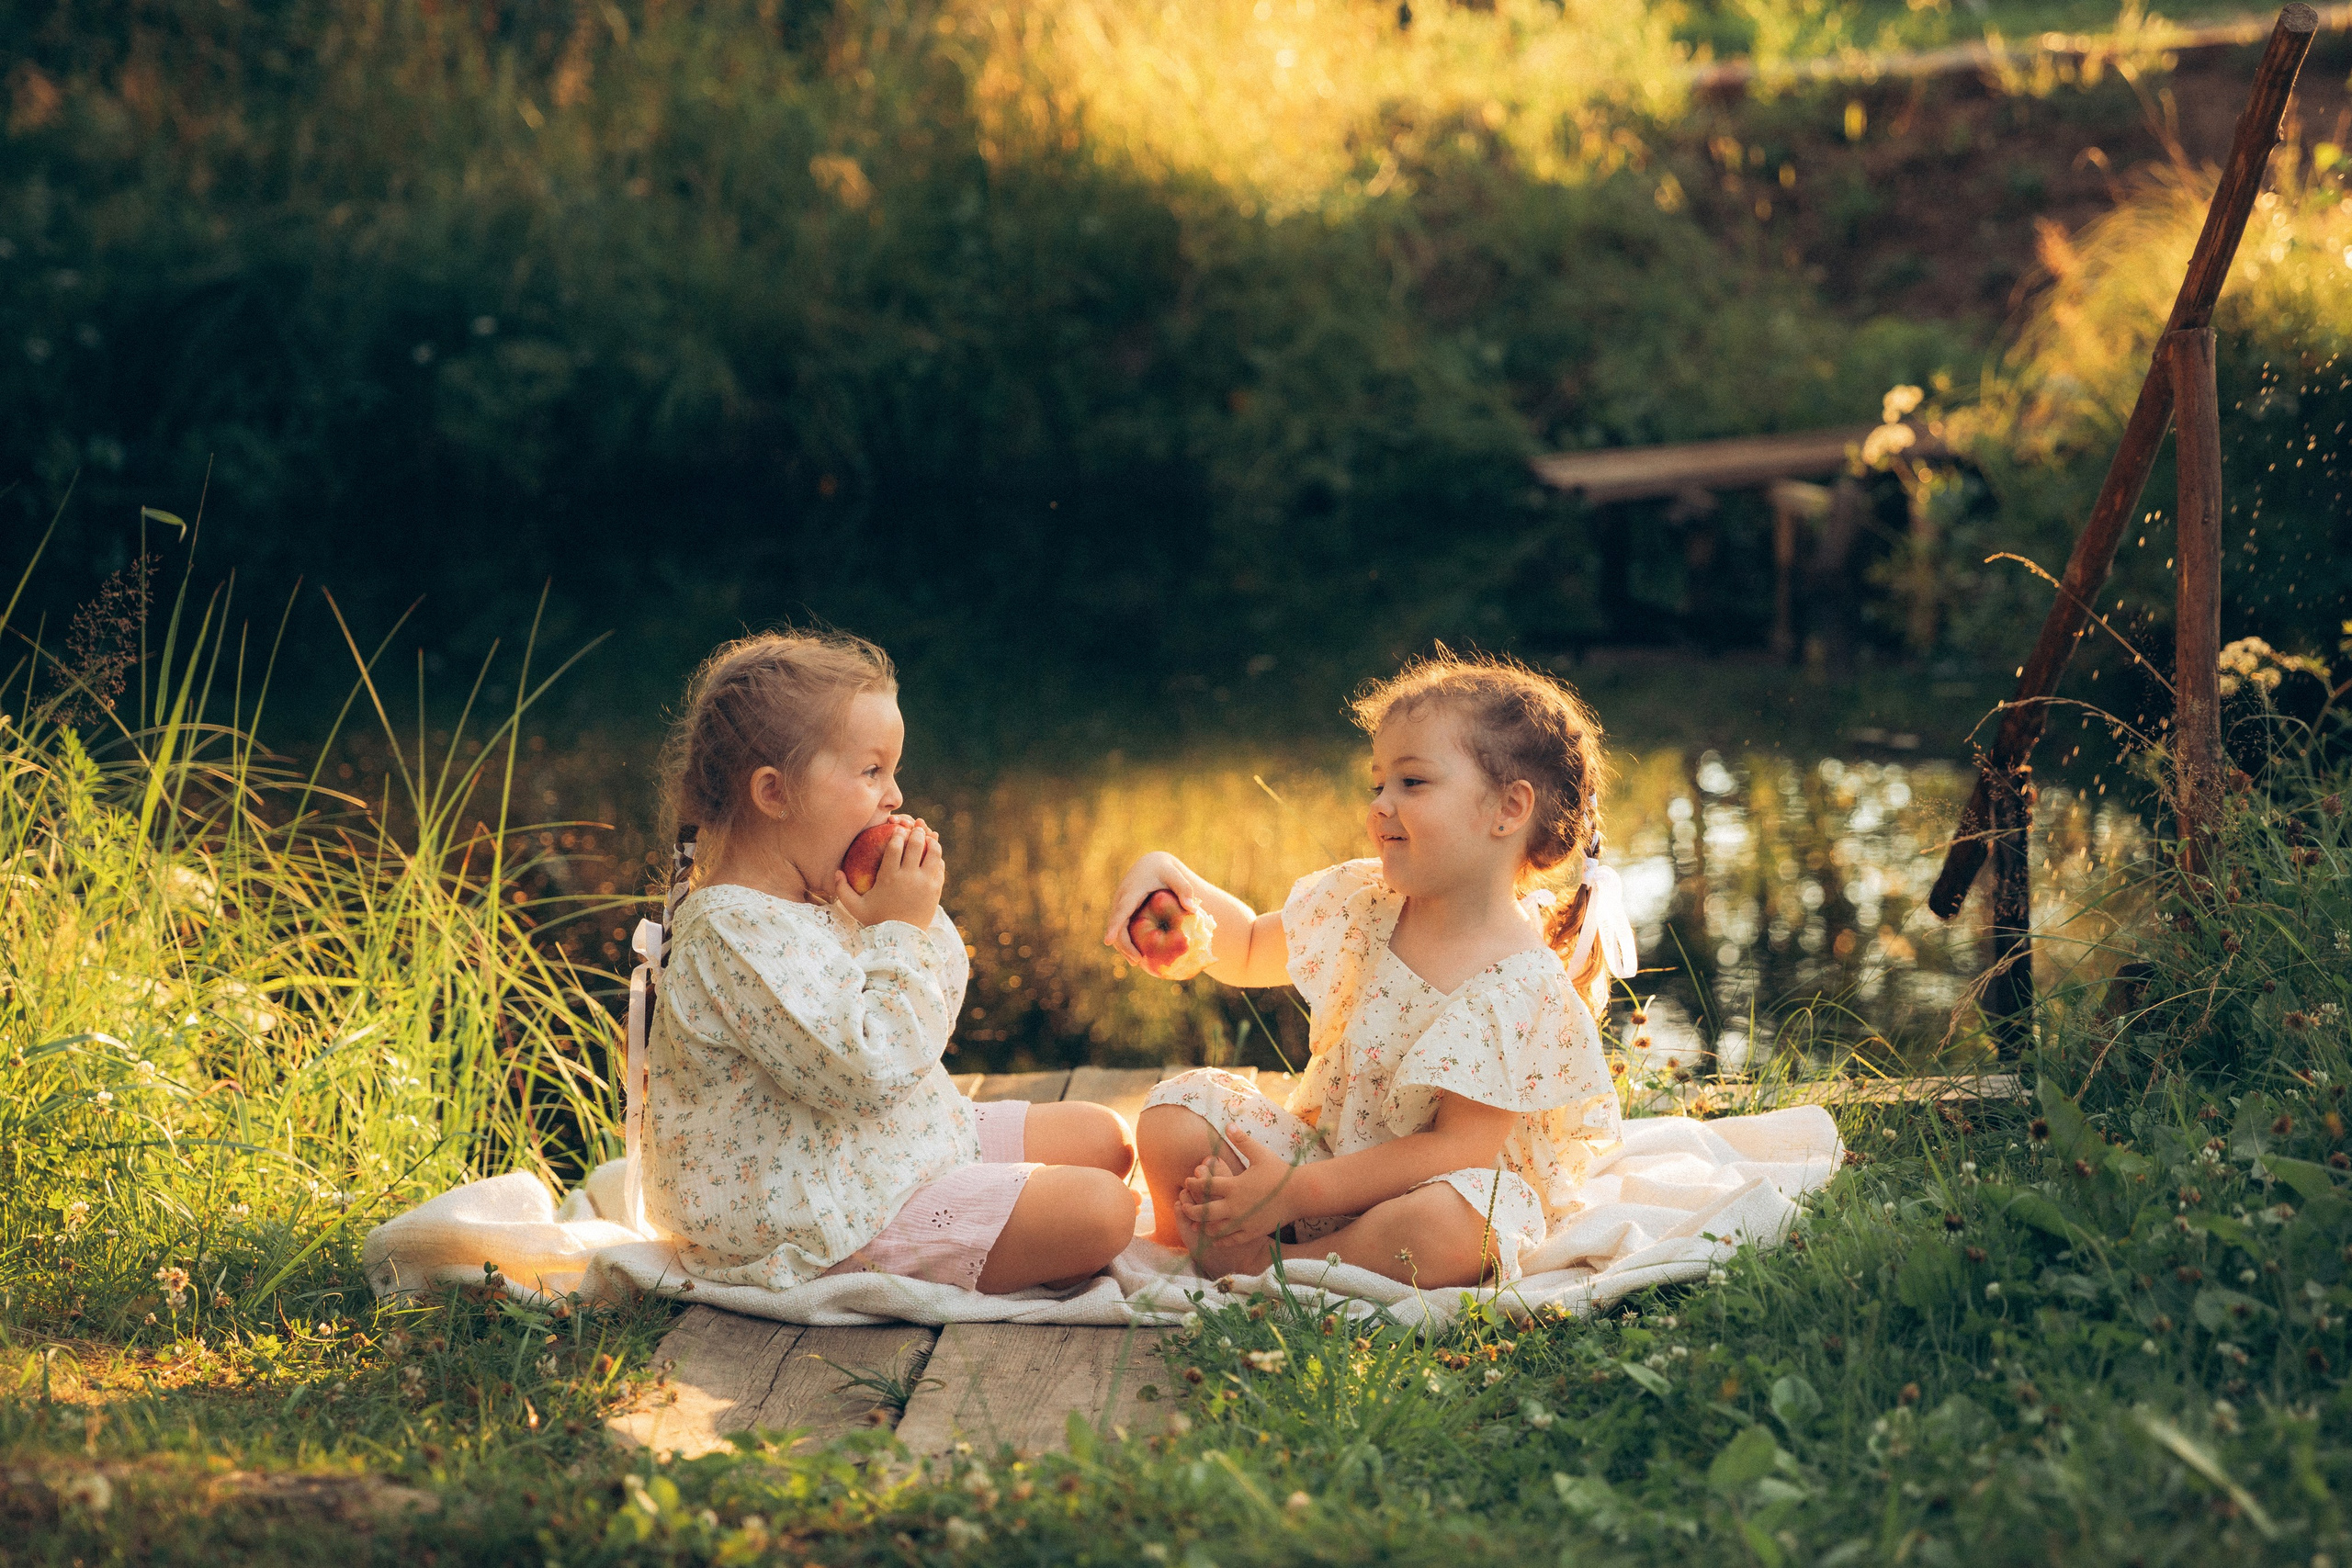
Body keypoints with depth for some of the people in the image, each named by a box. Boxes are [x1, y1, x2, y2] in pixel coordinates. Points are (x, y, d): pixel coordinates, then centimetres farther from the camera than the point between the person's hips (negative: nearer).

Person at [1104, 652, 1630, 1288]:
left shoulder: (1521, 988, -21)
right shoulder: (1361, 904, 1)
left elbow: (1460, 1146, -24)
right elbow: (1247, 951, 19)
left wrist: (1296, 1190, -27)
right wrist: (1182, 884, -4)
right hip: (1323, 1141, 6)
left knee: (1441, 1229, -41)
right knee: (1178, 1107, -14)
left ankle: (1258, 1268, -22)